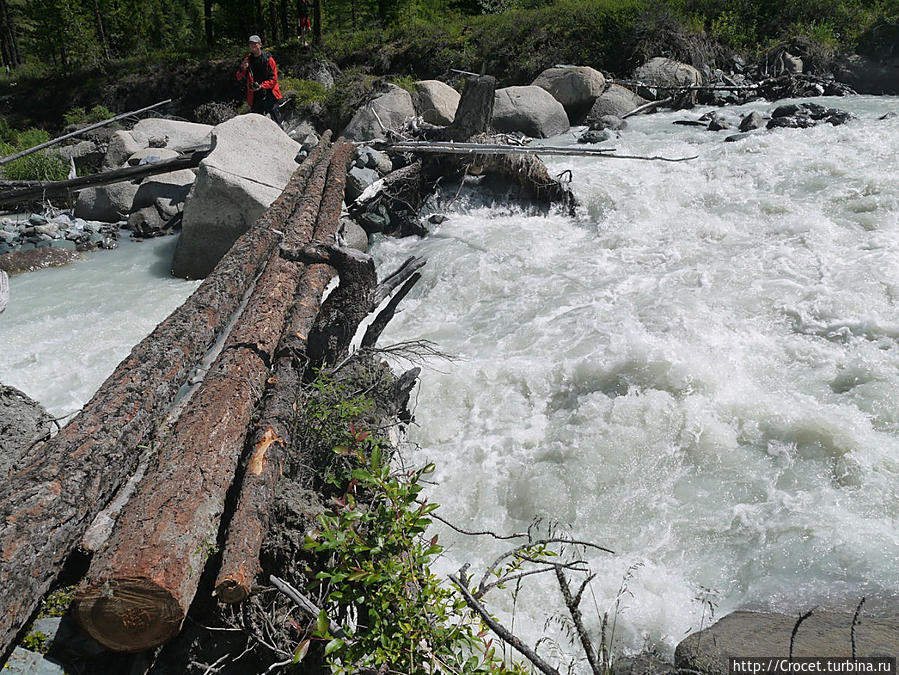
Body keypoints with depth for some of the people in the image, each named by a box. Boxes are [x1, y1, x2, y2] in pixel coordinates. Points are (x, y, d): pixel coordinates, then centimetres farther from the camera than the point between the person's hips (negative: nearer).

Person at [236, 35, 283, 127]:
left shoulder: (268, 59, -3)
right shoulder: (247, 60, 8)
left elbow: (273, 79, -5)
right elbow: (239, 78, 8)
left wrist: (262, 86, -18)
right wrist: (243, 69, -13)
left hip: (269, 94, -3)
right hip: (255, 96, 3)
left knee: (276, 122, -5)